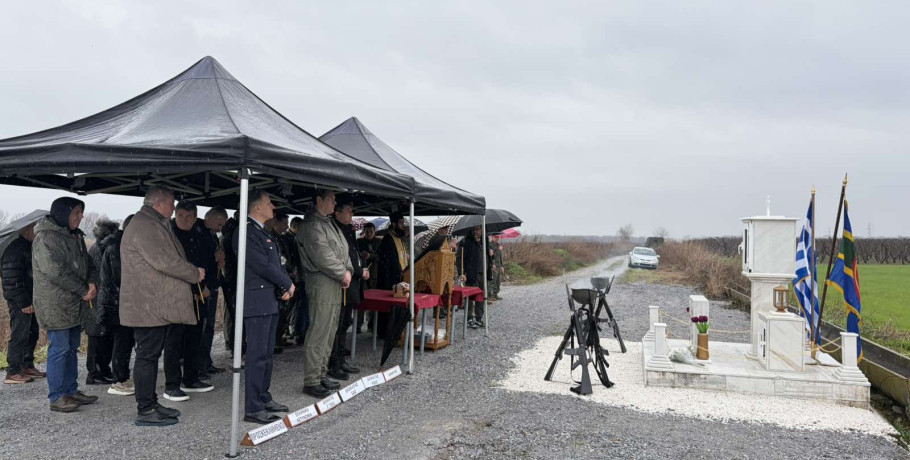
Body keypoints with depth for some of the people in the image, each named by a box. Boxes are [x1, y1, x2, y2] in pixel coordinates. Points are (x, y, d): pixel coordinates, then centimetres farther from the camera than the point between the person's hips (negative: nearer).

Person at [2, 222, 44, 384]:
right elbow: (12, 281, -20)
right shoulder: (14, 250, -16)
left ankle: (27, 366, 25)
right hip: (20, 303, -10)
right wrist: (23, 303, -22)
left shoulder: (30, 247, 15)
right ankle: (12, 372, 0)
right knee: (19, 335, -6)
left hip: (30, 301, 10)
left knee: (32, 334, 15)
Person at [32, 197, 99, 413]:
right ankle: (57, 397, 3)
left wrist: (92, 284, -6)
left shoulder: (75, 236, 16)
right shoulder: (45, 237, -12)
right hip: (55, 305, -9)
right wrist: (84, 290, -16)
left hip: (75, 305, 9)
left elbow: (89, 265, 16)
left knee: (72, 348, 13)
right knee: (60, 349, -5)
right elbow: (56, 271, -21)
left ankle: (71, 391, 22)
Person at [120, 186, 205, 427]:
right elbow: (164, 261, -23)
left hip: (155, 305, 11)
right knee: (147, 356, -5)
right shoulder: (144, 226, -15)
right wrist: (195, 274, -11)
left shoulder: (153, 225, 21)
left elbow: (167, 259, 22)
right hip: (148, 306, -11)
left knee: (150, 355, 15)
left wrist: (192, 272, 7)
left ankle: (151, 404, 24)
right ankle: (145, 411, 2)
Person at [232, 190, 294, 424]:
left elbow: (275, 262, 19)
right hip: (256, 301, -10)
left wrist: (284, 287, 2)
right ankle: (253, 408, 1)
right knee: (257, 354, -5)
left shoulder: (264, 232, 17)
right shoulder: (247, 232, -14)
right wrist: (288, 284, -7)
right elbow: (262, 265, -19)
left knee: (267, 353, 16)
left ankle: (263, 398, 26)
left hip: (270, 301, 10)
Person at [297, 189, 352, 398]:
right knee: (319, 332, -8)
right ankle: (311, 381, -2)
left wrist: (348, 270, 2)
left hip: (335, 282, 10)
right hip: (321, 282, -10)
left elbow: (343, 249, 18)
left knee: (330, 331, 14)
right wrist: (343, 273, -11)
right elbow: (322, 256, -19)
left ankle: (321, 375, 24)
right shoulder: (312, 225, -11)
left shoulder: (329, 223, 19)